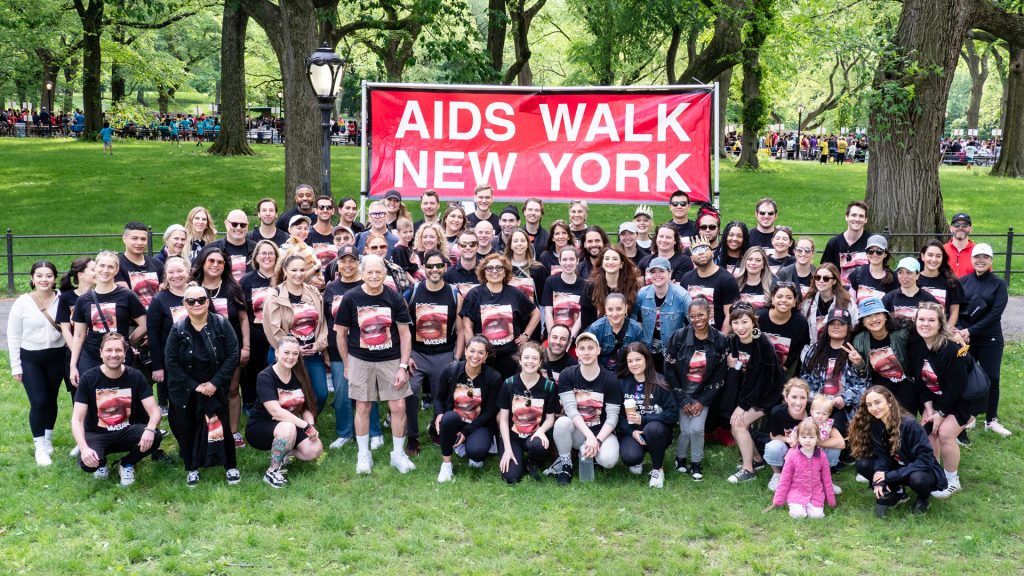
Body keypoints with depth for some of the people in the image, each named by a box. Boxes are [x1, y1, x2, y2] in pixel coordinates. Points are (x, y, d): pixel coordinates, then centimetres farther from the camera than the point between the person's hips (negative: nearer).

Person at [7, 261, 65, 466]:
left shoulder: (61, 300, -5)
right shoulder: (22, 302, -9)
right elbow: (13, 336, -3)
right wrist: (15, 366, -3)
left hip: (56, 357, 2)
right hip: (30, 359, -2)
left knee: (51, 400, 12)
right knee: (38, 402, -7)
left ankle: (48, 439, 32)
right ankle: (40, 447, 7)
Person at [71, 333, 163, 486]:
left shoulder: (136, 376, -9)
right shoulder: (88, 378, -14)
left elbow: (154, 410, -13)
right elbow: (77, 419, -16)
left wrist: (150, 429, -37)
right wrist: (84, 448, -34)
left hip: (125, 432, 2)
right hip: (96, 434, -2)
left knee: (154, 437, -29)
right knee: (87, 462, -34)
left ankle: (127, 465, 2)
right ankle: (101, 464, 6)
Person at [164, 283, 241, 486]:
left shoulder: (221, 324, -8)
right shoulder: (178, 329, -7)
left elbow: (233, 355, -9)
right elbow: (171, 361, -8)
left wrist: (215, 383, -15)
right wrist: (194, 385, -13)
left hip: (215, 388, -1)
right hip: (186, 391, 1)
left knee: (222, 427, 0)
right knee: (187, 428, 7)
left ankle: (231, 466, 19)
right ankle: (191, 468, 27)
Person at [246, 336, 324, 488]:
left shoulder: (299, 376, 0)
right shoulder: (265, 378, -19)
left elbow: (307, 407, 0)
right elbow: (275, 411, -29)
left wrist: (312, 426, -20)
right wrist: (306, 426, -31)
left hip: (291, 425, 6)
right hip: (260, 427, -6)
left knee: (315, 449, -18)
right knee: (288, 428, -38)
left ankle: (282, 454, 10)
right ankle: (272, 471, -16)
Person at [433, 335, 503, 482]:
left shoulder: (493, 377, -14)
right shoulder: (451, 370, -11)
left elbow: (489, 412, -10)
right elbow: (438, 397, 3)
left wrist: (466, 431, -17)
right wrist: (439, 414, -19)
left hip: (479, 425, -1)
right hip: (453, 422, 1)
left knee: (476, 451, -32)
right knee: (449, 418, -36)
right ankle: (446, 463, -13)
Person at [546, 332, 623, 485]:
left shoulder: (610, 379, -8)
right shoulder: (567, 375, -7)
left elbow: (612, 417, -10)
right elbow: (570, 409, -16)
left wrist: (597, 440, -24)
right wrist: (589, 437, -28)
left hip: (602, 431, -1)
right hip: (577, 431, 1)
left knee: (608, 460, -32)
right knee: (562, 422, -34)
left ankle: (586, 451, 5)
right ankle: (565, 463, -8)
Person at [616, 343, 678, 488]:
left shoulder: (660, 382, -7)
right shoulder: (622, 383, 0)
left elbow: (673, 414, -12)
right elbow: (617, 414, -3)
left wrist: (643, 419, -19)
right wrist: (631, 431, -21)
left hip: (657, 432, -1)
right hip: (631, 431, 1)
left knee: (653, 428, -37)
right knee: (629, 457, -31)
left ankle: (658, 469, -9)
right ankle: (637, 461, 11)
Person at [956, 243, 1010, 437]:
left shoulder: (999, 284, -3)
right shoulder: (963, 281, 2)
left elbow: (996, 313, -12)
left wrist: (971, 330, -18)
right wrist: (959, 331, -17)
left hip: (990, 340, -1)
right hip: (965, 338, 1)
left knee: (991, 378, 1)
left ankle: (991, 420, 16)